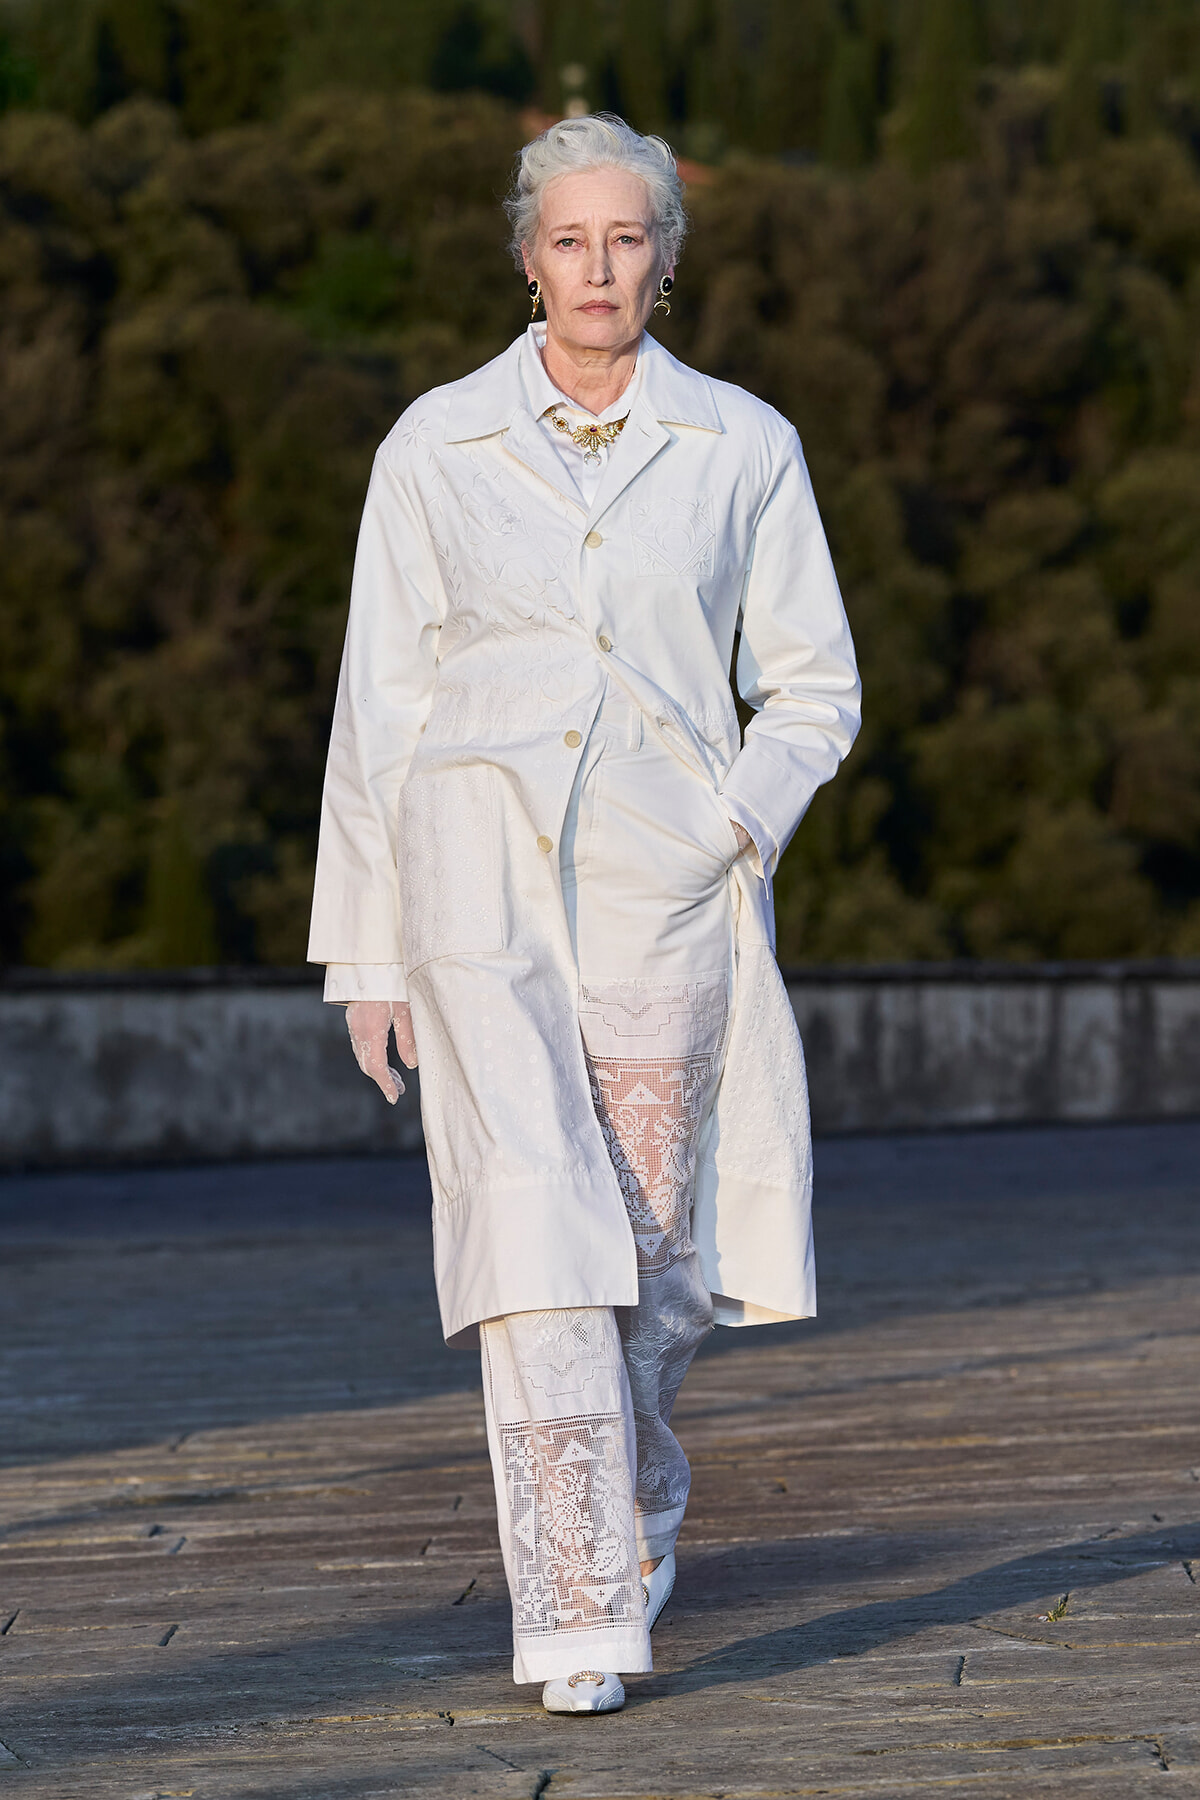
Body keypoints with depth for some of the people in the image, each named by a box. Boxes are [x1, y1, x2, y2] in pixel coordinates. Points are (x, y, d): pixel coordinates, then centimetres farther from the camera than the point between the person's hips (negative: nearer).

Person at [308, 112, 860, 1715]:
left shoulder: (742, 447, 5)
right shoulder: (436, 446, 3)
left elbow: (813, 685, 11)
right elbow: (380, 703, 6)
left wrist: (740, 831, -6)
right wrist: (366, 947, 4)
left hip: (668, 888, 1)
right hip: (484, 874, -1)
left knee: (656, 1246, 7)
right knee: (537, 1222, -15)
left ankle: (636, 1511, 38)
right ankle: (578, 1616, -15)